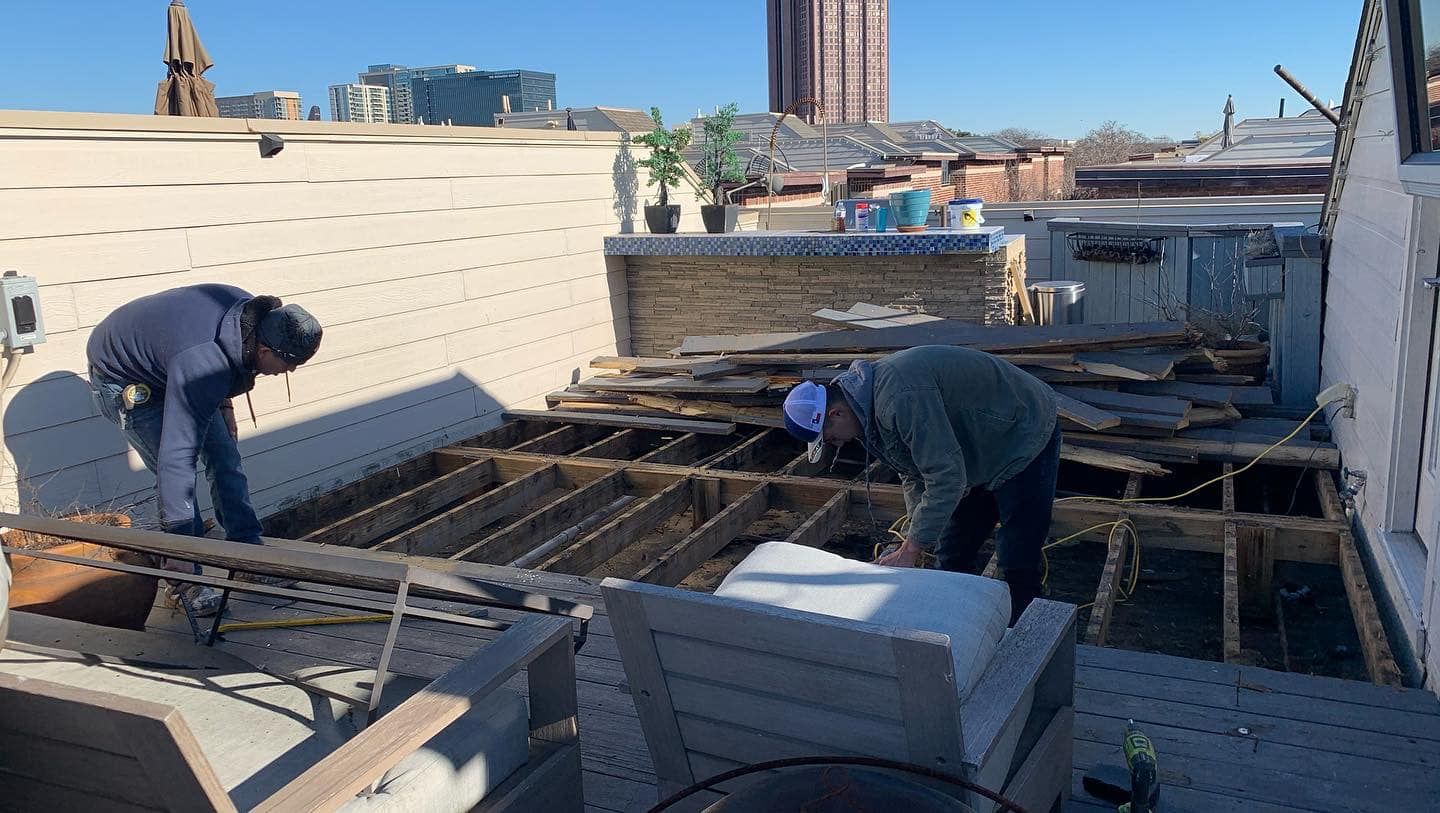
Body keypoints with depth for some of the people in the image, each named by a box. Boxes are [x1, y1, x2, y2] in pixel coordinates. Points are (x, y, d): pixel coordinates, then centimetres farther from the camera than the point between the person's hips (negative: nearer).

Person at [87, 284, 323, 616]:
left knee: (225, 459, 2)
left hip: (165, 362, 8)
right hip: (123, 382, -8)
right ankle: (183, 581, -2)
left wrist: (224, 406, 9)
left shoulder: (251, 313, -22)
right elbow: (177, 457, -45)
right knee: (177, 473, -16)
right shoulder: (203, 365, -45)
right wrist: (179, 546, -43)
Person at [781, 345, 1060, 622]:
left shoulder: (901, 397, -36)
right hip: (978, 452, 10)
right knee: (952, 556, 13)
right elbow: (914, 474, 7)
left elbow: (946, 478, -36)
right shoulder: (869, 402, -3)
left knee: (1018, 563, -8)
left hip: (1023, 438, -10)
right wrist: (924, 540, -1)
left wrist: (909, 552, -30)